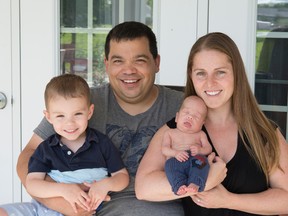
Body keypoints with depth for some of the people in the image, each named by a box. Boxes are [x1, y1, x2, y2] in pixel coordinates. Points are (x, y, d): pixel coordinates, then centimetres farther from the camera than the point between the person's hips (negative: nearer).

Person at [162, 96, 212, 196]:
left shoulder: (200, 134, 29)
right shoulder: (170, 133, 26)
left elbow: (209, 149, 17)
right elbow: (164, 149, 11)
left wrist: (200, 150, -9)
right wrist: (175, 152, -12)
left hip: (194, 161, 1)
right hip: (176, 161, 0)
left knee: (201, 160, -34)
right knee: (170, 164, -35)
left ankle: (195, 185, -53)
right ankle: (180, 186, -53)